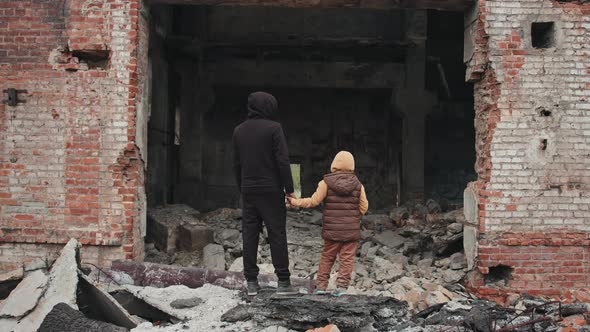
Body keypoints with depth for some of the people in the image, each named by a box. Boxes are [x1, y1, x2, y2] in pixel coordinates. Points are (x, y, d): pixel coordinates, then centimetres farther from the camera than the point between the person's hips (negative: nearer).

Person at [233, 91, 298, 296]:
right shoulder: (273, 128, -8)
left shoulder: (239, 130, 9)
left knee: (249, 235, 6)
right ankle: (283, 282, 0)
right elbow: (282, 160, -12)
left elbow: (237, 164, 11)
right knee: (277, 234, -1)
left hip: (248, 190, 5)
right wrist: (289, 189, -7)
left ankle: (251, 282, 6)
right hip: (271, 190, -5)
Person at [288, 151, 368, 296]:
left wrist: (295, 202, 1)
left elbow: (313, 201, -9)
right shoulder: (358, 185, 0)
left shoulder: (326, 183, -6)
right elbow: (364, 207, 0)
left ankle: (321, 285, 11)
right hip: (351, 230, 0)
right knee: (347, 258, 4)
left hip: (331, 230, 0)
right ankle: (341, 286, -3)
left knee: (327, 257, 12)